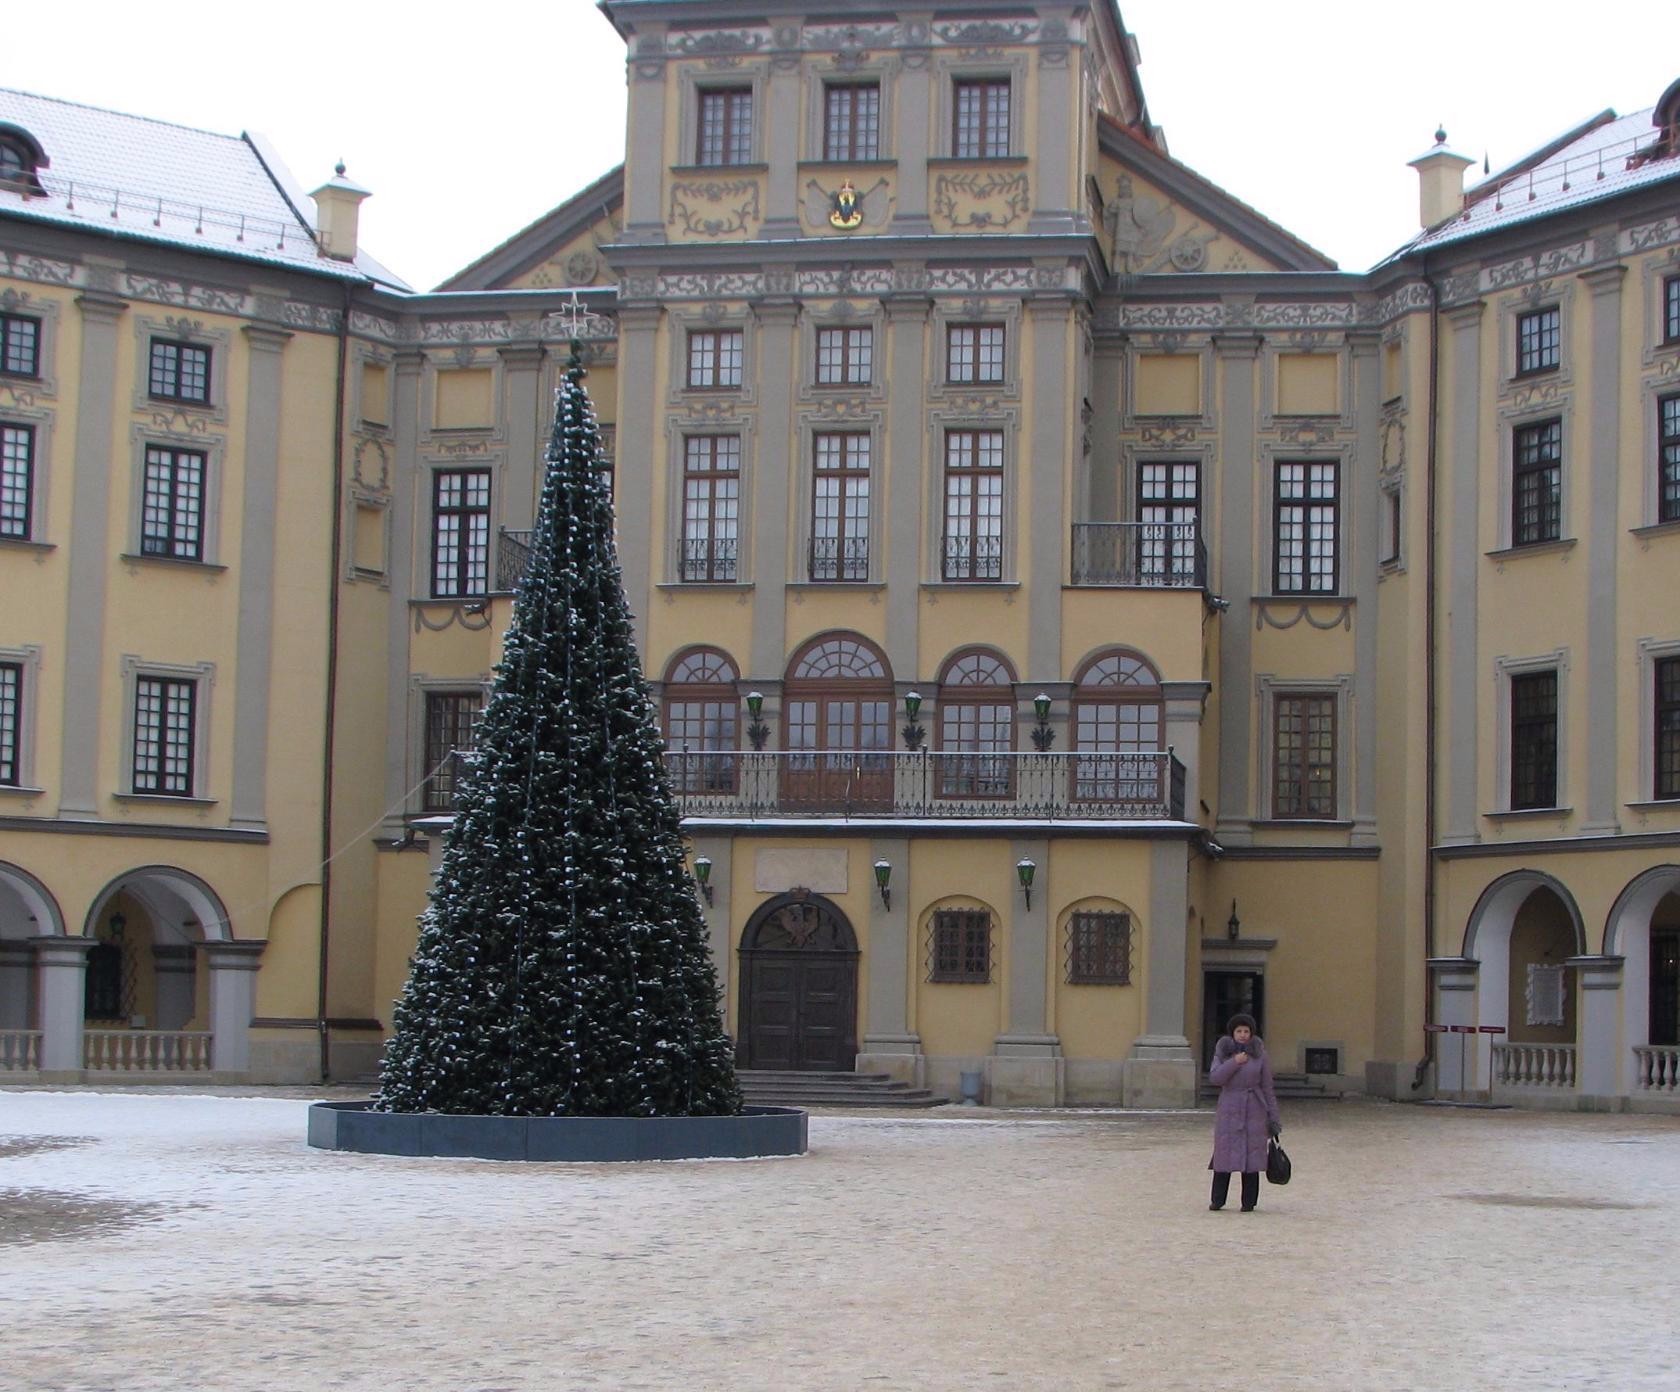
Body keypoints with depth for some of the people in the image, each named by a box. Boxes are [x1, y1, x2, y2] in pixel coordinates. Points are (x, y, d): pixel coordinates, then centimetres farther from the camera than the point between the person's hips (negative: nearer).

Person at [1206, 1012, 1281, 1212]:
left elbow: (1267, 1088, 4)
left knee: (1251, 1156, -1)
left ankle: (1249, 1202, 6)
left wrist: (1273, 1117, 2)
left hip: (1254, 1111, -1)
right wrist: (1234, 1063, -18)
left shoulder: (1259, 1055, 2)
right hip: (1229, 1109, 1)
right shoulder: (1223, 1052, 5)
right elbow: (1214, 1078, -8)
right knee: (1224, 1154, 0)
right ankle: (1217, 1200, 8)